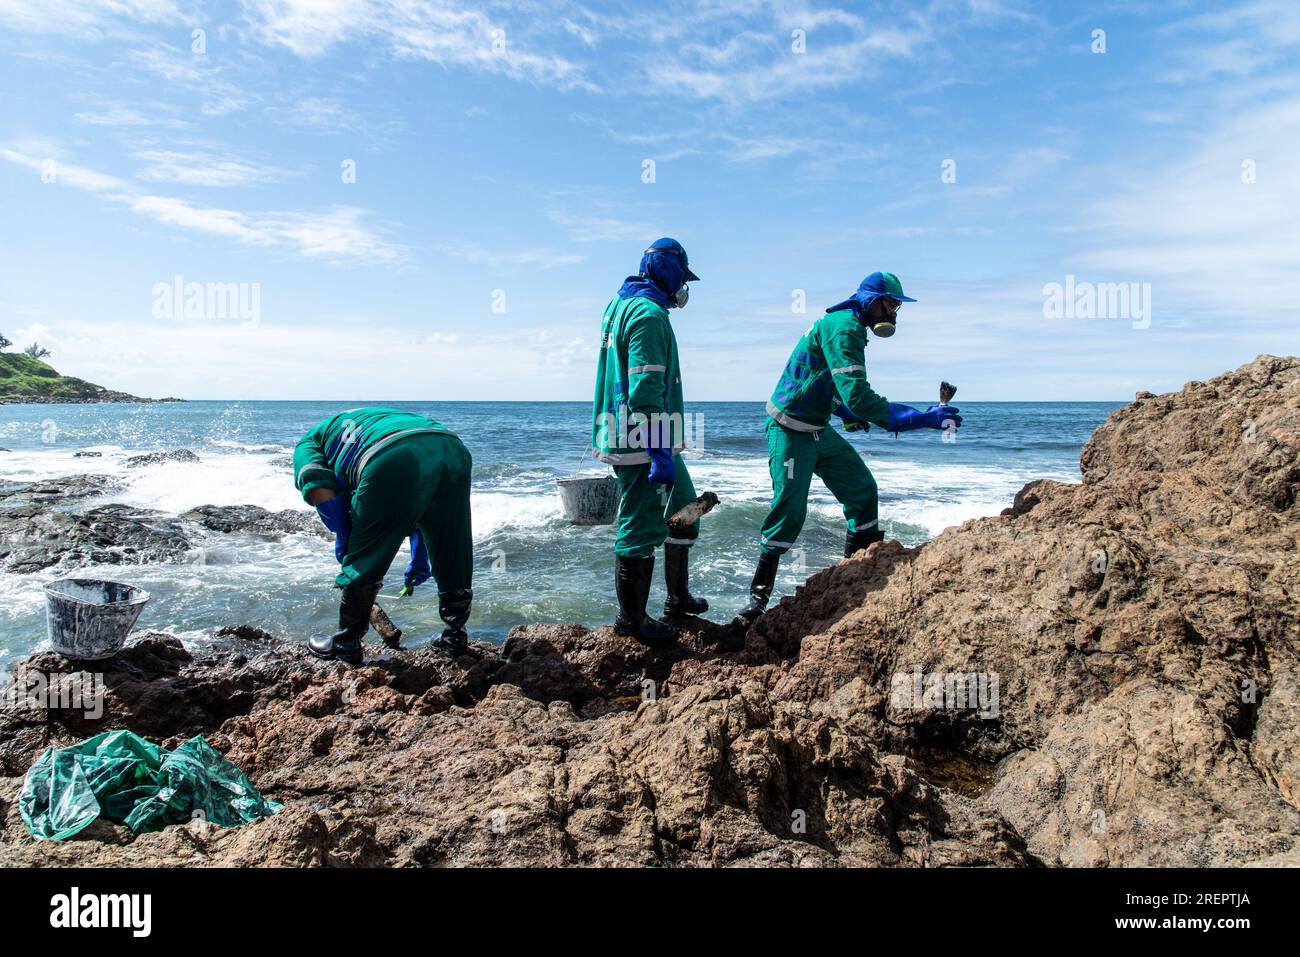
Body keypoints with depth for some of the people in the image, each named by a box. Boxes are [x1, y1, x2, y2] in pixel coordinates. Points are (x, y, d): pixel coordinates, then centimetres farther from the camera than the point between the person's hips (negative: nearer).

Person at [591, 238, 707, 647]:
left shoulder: (621, 305, 17)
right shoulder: (649, 313, -16)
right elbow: (646, 389, -24)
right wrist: (660, 451, -25)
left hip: (650, 441, 11)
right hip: (642, 443, -11)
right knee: (641, 529, -2)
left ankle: (678, 598, 31)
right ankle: (631, 619, 11)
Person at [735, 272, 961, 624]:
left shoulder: (848, 326, 12)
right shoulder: (843, 328, -21)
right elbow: (858, 397, -31)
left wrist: (846, 413, 13)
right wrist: (922, 418, -30)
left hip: (819, 430, 10)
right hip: (791, 432, -10)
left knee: (862, 488, 9)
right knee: (789, 509, -11)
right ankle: (758, 595, -1)